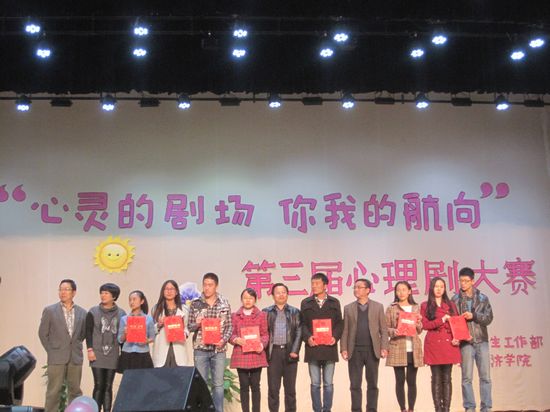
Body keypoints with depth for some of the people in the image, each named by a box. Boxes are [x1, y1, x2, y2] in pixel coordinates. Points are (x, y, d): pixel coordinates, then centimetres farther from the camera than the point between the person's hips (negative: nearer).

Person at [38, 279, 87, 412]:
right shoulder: (49, 310, -1)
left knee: (75, 391, 7)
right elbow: (43, 333, 2)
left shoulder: (82, 312, 6)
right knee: (53, 392, -1)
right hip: (56, 358, -3)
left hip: (75, 358, 3)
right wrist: (51, 351, -1)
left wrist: (75, 346, 8)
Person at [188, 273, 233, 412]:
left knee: (218, 384, 5)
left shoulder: (224, 303, 2)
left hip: (219, 349, 0)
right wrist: (196, 324, -17)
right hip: (200, 349, 0)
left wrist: (224, 339, -12)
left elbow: (229, 326, 4)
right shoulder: (195, 304, 1)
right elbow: (190, 327, 5)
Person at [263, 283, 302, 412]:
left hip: (289, 352, 0)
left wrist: (295, 351, -8)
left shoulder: (295, 312, 9)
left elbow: (299, 332, 2)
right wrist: (264, 350, -5)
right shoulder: (266, 312, 9)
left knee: (290, 387, 5)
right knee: (273, 387, 1)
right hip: (273, 352, 0)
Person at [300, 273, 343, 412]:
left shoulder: (334, 302, 9)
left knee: (328, 383, 3)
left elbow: (339, 323, 7)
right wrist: (307, 337, -12)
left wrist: (335, 336, -10)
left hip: (329, 347, 0)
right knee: (315, 384, 4)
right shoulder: (306, 303, 8)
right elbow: (302, 324, 5)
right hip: (313, 348, 0)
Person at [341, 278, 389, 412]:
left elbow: (383, 329, 3)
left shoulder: (378, 306, 7)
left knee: (372, 384, 4)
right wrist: (344, 349, -5)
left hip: (372, 350, -1)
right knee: (355, 384, 2)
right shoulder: (348, 308, 9)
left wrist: (384, 347, -6)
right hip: (355, 351, 1)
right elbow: (345, 330, 4)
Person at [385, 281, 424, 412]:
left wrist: (418, 322, -7)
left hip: (414, 350, 2)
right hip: (397, 350, -2)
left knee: (412, 381, 3)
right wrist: (394, 331, -17)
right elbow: (385, 328, 3)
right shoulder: (391, 309, 5)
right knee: (400, 380, -1)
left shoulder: (416, 308, 12)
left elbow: (420, 331, 13)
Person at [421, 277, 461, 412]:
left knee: (447, 378, 2)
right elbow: (425, 325, -4)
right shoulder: (425, 306, 5)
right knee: (436, 378, 0)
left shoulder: (450, 305, 13)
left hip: (449, 344, 2)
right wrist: (442, 320, -13)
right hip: (434, 344, -2)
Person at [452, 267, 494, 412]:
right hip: (465, 343, -1)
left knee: (485, 376, 3)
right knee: (467, 377, 0)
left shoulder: (483, 298, 6)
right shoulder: (455, 299, 4)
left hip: (482, 341, 1)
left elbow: (489, 318, 0)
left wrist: (473, 315, -16)